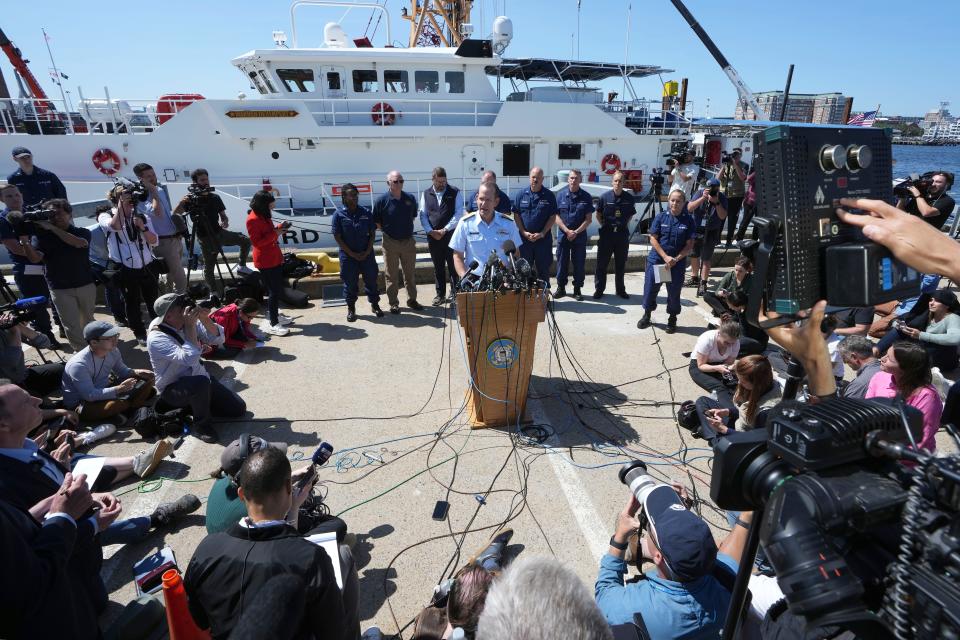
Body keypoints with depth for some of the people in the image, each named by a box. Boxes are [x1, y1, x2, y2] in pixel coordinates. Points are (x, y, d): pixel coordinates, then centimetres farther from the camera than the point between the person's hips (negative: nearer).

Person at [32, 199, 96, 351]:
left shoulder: (82, 233, 2)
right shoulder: (45, 236, 5)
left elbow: (79, 243, -21)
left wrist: (51, 227, -23)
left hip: (85, 284, 0)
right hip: (60, 288, 0)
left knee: (88, 320, 13)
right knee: (71, 325, -5)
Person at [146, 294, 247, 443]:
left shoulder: (186, 324, -4)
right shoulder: (156, 339, -24)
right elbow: (189, 358, -37)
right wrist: (190, 326, -33)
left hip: (200, 380, 6)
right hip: (173, 389, -6)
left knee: (239, 408, -2)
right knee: (201, 382, -40)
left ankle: (196, 404, 17)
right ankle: (201, 425, -14)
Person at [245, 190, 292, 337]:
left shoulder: (264, 216, 12)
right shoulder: (252, 219, -17)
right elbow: (257, 242, -20)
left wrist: (279, 227, 4)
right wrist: (275, 233, -23)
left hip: (275, 258, 10)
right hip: (265, 262, -10)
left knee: (278, 289, 17)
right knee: (274, 291, -8)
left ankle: (274, 315, 32)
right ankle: (272, 324, -2)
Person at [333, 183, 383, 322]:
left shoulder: (366, 212, -1)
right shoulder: (339, 214, -7)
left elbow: (372, 233, 3)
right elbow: (337, 237, -7)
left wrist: (367, 252, -8)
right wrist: (352, 254, -11)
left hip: (367, 254, 2)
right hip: (348, 255, -2)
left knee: (371, 279, 9)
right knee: (350, 282, 6)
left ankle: (375, 305, 26)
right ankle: (351, 308, 22)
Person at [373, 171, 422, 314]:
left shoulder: (410, 198, 0)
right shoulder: (382, 200, -9)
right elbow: (376, 223, -2)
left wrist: (407, 229, 9)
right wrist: (388, 231, -2)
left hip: (408, 241, 3)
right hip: (390, 243, -3)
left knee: (410, 273, 13)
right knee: (391, 275, 6)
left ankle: (412, 300, 26)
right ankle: (393, 303, 16)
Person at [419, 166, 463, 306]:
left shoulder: (455, 192, -1)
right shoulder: (426, 194, 8)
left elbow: (459, 213, -7)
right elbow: (423, 215, 6)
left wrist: (445, 230, -12)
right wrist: (431, 231, -8)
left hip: (451, 234, -3)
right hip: (433, 236, 3)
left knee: (453, 265, 2)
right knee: (438, 267, 9)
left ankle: (455, 292, 15)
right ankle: (440, 294, 18)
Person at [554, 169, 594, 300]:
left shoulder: (586, 197, 0)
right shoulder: (561, 194, 1)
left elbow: (589, 219, -1)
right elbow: (556, 216, -2)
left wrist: (576, 232, -12)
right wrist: (567, 231, -12)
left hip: (580, 236, 0)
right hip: (563, 235, 0)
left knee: (579, 264, 5)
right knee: (562, 262, 7)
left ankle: (577, 289, 16)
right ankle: (561, 288, 19)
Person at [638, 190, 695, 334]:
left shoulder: (688, 220, -2)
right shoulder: (660, 217, -1)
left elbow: (689, 245, -2)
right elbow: (653, 239, -3)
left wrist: (676, 259, -14)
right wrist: (665, 257, -13)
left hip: (677, 263, 0)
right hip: (656, 260, 1)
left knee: (674, 292, 7)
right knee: (650, 288, 6)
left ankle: (672, 319, 25)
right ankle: (647, 314, 27)